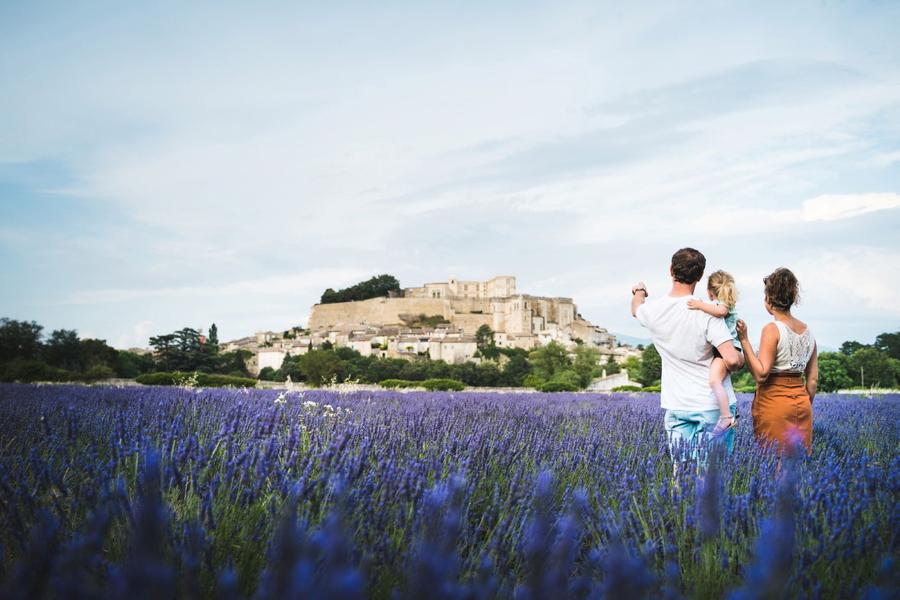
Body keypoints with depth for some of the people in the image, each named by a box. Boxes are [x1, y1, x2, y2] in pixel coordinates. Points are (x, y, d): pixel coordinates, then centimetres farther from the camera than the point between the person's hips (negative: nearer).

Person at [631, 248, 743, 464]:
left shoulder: (653, 310, -2)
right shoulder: (707, 312, -16)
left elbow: (636, 309, 25)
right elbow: (732, 360, -22)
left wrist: (639, 292, 47)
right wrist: (741, 358, 2)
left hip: (676, 406, 4)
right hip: (713, 405, -4)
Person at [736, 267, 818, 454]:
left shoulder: (772, 329, -13)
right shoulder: (807, 331, 8)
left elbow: (761, 374, -18)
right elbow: (813, 379, 11)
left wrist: (745, 341, -17)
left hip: (774, 402, -7)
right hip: (801, 403, 7)